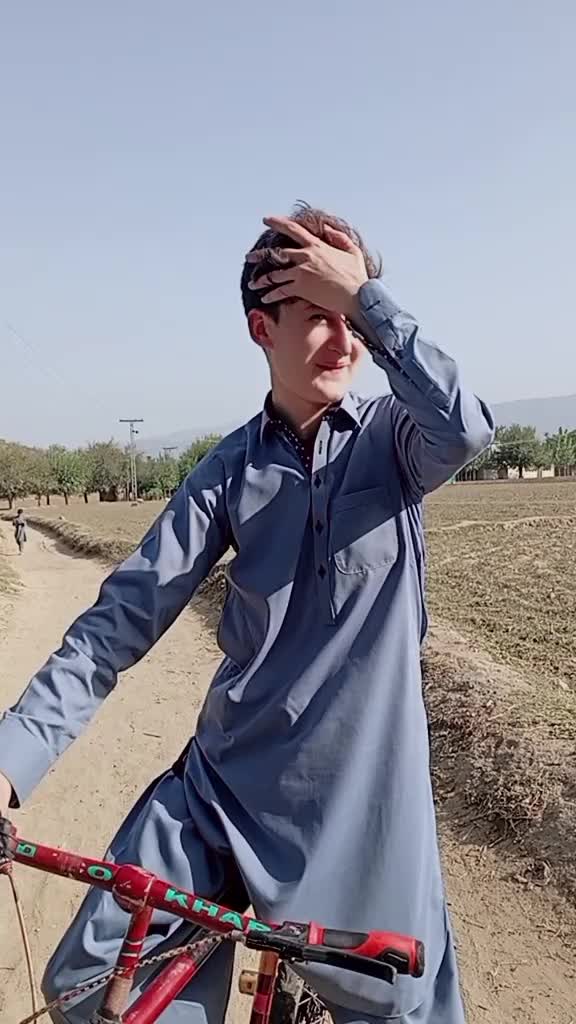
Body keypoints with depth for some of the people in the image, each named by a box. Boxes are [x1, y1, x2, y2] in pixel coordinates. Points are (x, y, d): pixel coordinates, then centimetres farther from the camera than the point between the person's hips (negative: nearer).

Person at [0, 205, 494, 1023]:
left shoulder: (392, 434, -3)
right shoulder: (231, 468, -1)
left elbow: (466, 432, -28)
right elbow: (125, 615, -6)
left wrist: (365, 296, -21)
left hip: (362, 780, -1)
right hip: (227, 777, 2)